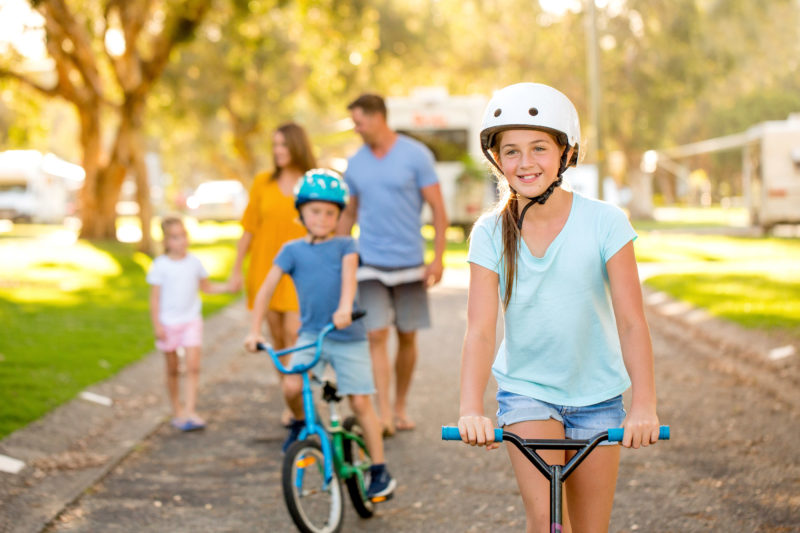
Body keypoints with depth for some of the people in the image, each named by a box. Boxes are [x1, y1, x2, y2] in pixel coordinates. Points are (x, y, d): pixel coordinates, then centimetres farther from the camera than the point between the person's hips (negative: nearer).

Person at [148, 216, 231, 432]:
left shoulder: (194, 262, 2)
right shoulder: (160, 265, -7)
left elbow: (206, 287, 16)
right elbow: (155, 298, -5)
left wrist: (228, 287, 2)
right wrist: (157, 325, -10)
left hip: (191, 320, 2)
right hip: (168, 323, -2)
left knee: (193, 366, -11)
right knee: (172, 369, 9)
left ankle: (190, 412, -11)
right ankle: (177, 412, 22)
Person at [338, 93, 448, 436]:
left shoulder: (415, 155, -4)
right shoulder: (355, 163, 7)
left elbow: (437, 208, -4)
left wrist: (438, 258, -11)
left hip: (409, 262, -1)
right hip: (370, 263, 1)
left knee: (407, 337, 7)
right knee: (376, 336, -9)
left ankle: (401, 407, 22)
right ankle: (384, 413, -11)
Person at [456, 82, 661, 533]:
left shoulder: (603, 222, -13)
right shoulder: (491, 233, -9)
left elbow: (631, 322, -17)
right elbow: (480, 330, -16)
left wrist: (644, 406, -29)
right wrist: (471, 409, -31)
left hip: (596, 393, 0)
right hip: (526, 389, 0)